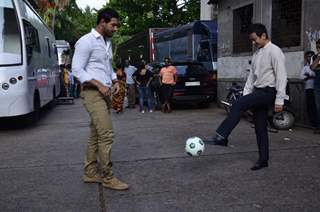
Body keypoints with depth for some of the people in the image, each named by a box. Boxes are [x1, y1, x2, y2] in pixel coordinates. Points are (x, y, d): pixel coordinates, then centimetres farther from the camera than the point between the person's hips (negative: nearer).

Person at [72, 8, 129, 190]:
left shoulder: (108, 42, 17)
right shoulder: (86, 41, -9)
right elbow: (77, 69, -13)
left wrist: (115, 81, 7)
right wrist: (99, 85, -19)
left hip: (105, 93, 9)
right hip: (93, 93, -8)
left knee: (96, 135, 10)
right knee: (106, 134, -13)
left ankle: (91, 173, 18)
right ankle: (108, 177, -4)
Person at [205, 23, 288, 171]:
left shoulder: (274, 51, -9)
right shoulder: (257, 54, 16)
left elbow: (281, 76, -14)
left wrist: (279, 100, -18)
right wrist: (246, 95, 9)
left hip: (268, 92, -8)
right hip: (258, 92, 8)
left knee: (238, 105, -25)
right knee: (260, 128, 9)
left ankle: (221, 137, -25)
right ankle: (263, 160, 18)